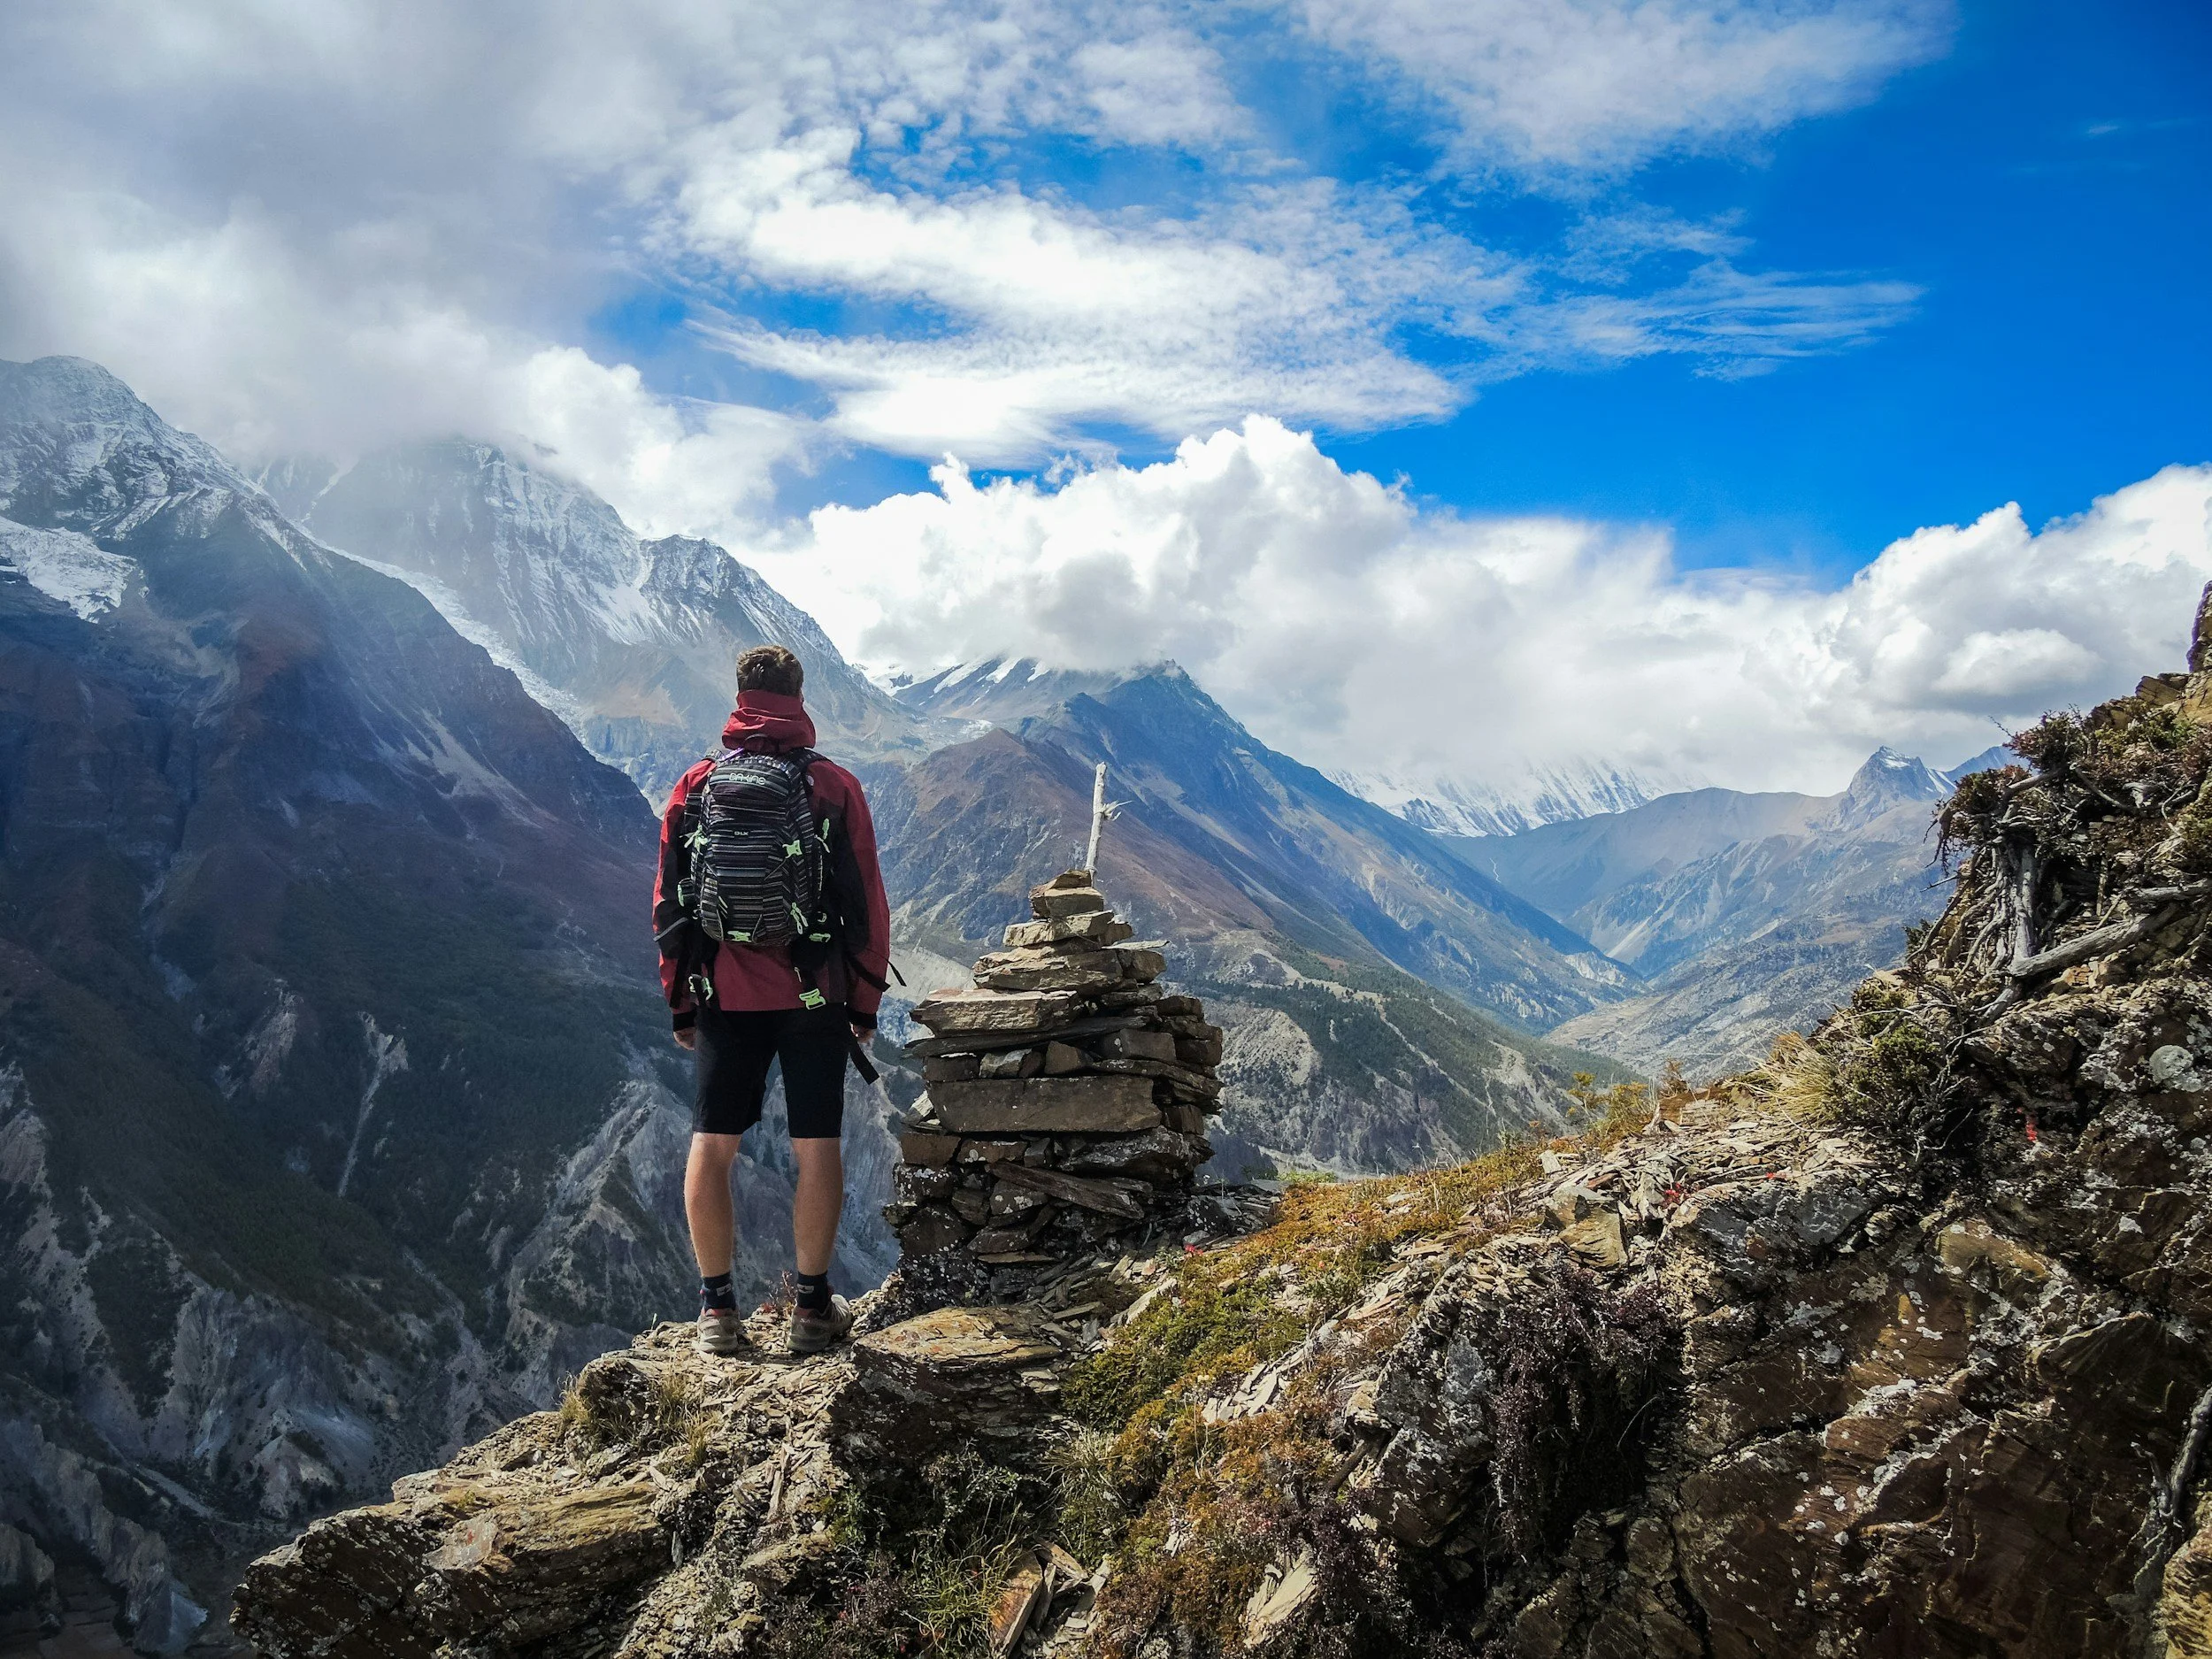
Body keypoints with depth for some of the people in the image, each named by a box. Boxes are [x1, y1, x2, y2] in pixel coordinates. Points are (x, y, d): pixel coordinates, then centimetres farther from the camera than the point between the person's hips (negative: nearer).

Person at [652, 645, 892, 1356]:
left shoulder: (695, 786, 2)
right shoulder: (834, 786, -3)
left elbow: (668, 903, 6)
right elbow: (867, 904, -2)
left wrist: (679, 1001, 15)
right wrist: (866, 1002, 7)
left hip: (724, 998, 2)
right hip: (814, 998, -1)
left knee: (711, 1147, 9)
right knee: (816, 1148, 6)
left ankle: (717, 1307, 12)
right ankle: (812, 1305, 12)